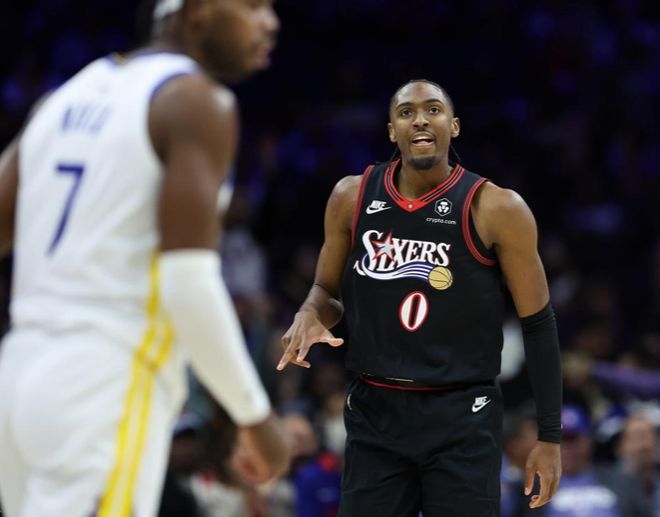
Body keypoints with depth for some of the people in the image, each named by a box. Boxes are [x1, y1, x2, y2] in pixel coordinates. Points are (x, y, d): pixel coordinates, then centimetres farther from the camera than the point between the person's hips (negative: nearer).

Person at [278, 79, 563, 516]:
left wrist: (550, 436, -1)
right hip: (374, 413, 3)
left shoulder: (495, 209, -9)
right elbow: (329, 290, 16)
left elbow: (538, 324, -2)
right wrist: (310, 315, -10)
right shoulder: (353, 198, 1)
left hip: (463, 419, -3)